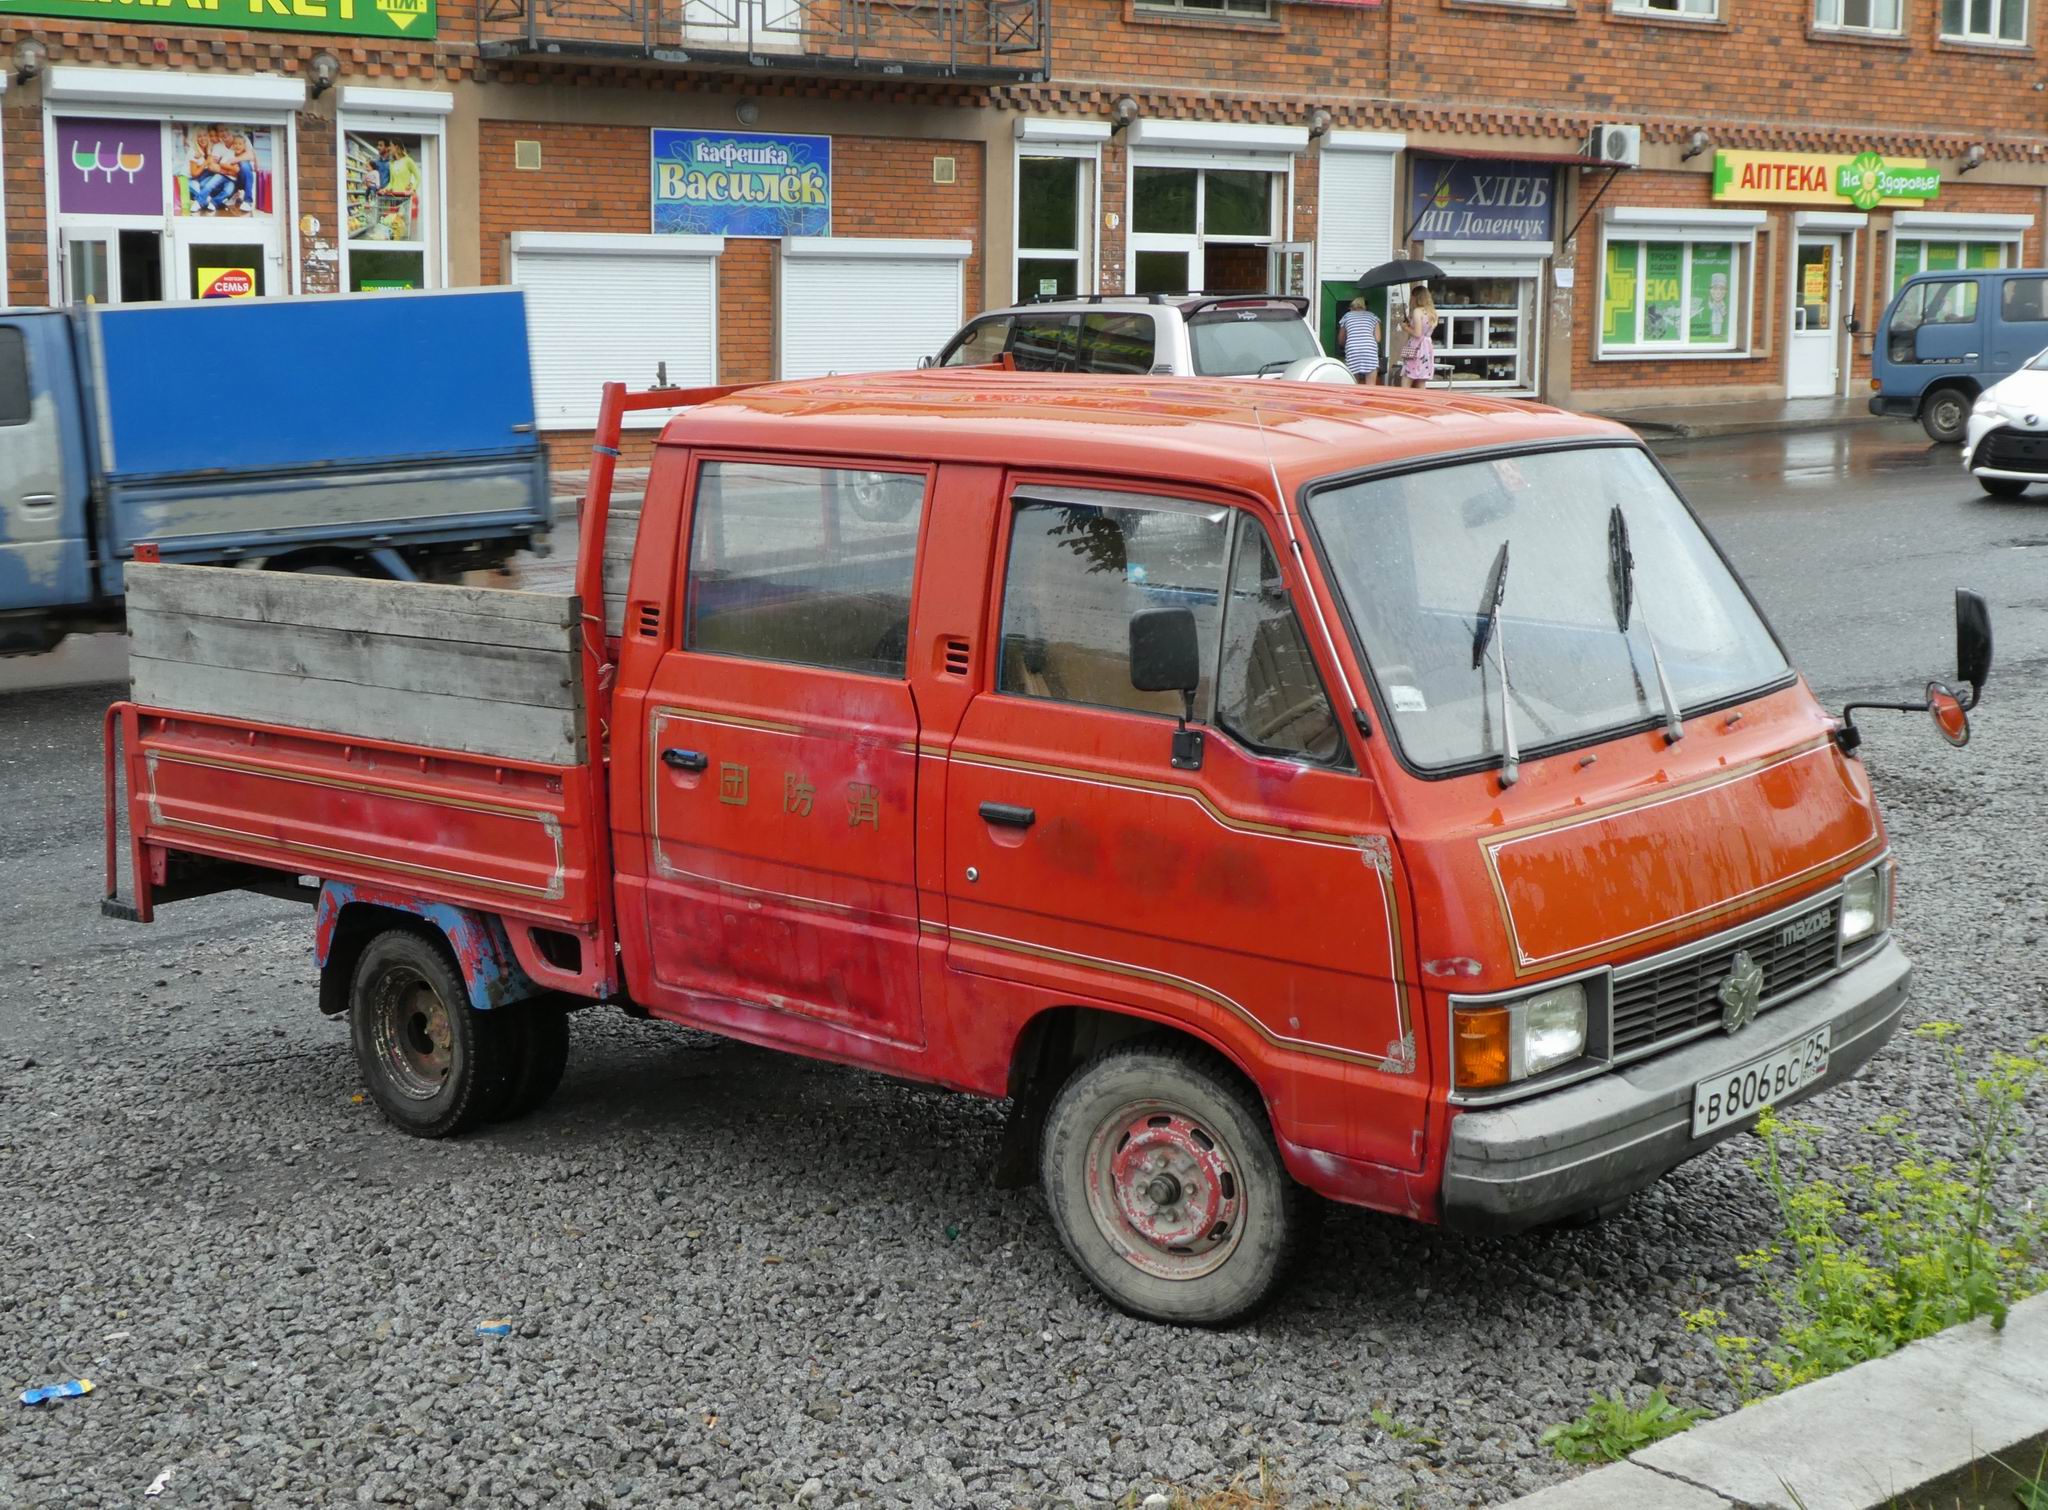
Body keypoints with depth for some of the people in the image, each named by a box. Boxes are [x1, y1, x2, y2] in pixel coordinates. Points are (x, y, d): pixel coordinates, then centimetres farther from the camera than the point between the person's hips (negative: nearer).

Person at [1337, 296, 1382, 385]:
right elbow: (1377, 338, 13)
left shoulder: (1347, 316, 21)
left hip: (1352, 350, 1)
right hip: (1370, 349, -1)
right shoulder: (1372, 316, 19)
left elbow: (1341, 339, 29)